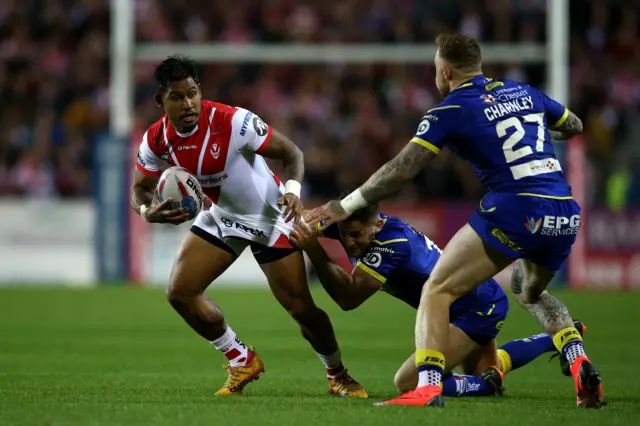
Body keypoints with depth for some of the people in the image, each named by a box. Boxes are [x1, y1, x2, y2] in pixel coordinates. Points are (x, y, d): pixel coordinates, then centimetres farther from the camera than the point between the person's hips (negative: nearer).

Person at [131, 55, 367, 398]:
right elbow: (140, 189, -2)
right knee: (179, 292, -4)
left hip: (270, 216, -5)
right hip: (220, 217, 6)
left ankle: (338, 376, 18)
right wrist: (147, 211, -27)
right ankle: (242, 362, 15)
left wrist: (293, 189, -41)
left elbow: (290, 152, -21)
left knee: (301, 307, -9)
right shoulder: (157, 140, -14)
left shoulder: (232, 122, -29)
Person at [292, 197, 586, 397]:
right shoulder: (351, 225, -12)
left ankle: (489, 384, -5)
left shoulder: (392, 243, -34)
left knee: (408, 383, -20)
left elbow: (349, 297, -40)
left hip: (481, 306, -10)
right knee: (480, 371, 32)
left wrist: (313, 250, -46)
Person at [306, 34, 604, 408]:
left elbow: (402, 171, -3)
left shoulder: (451, 110, 2)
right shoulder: (524, 92, 18)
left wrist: (346, 206, 7)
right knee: (530, 292, 32)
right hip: (565, 215, 6)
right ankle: (581, 365, 8)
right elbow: (574, 126, 34)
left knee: (437, 292, 1)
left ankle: (428, 387, -19)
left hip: (515, 210, -6)